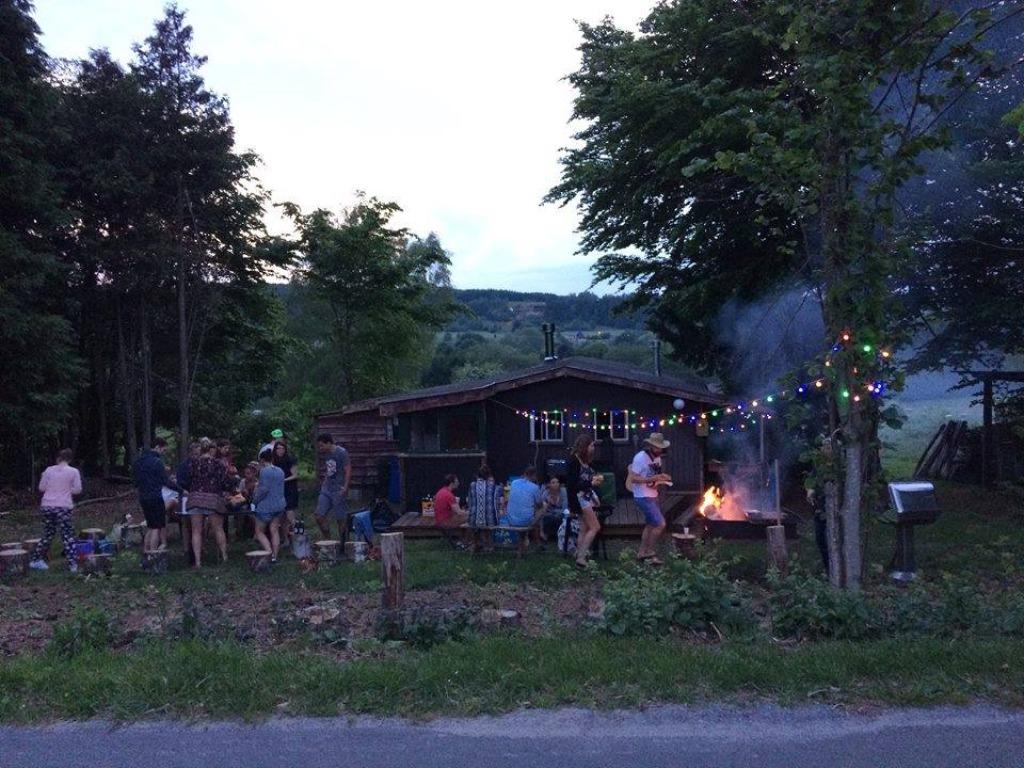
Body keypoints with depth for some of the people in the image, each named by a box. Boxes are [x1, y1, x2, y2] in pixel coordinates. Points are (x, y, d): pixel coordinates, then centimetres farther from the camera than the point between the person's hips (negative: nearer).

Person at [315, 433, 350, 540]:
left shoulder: (342, 453, -10)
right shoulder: (325, 454, 12)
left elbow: (348, 470, -14)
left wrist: (345, 487, -21)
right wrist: (324, 482, 11)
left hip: (338, 491, -7)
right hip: (326, 490, 7)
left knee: (341, 519, 0)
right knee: (319, 516, 2)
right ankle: (327, 540, 16)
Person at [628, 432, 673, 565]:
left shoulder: (657, 458, 7)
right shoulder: (640, 458, -18)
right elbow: (633, 479, -20)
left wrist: (663, 477, -1)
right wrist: (651, 478, -28)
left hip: (652, 496, 9)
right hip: (643, 497, -9)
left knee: (650, 525, 15)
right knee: (660, 524, -12)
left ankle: (641, 553, 26)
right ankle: (650, 553, 0)